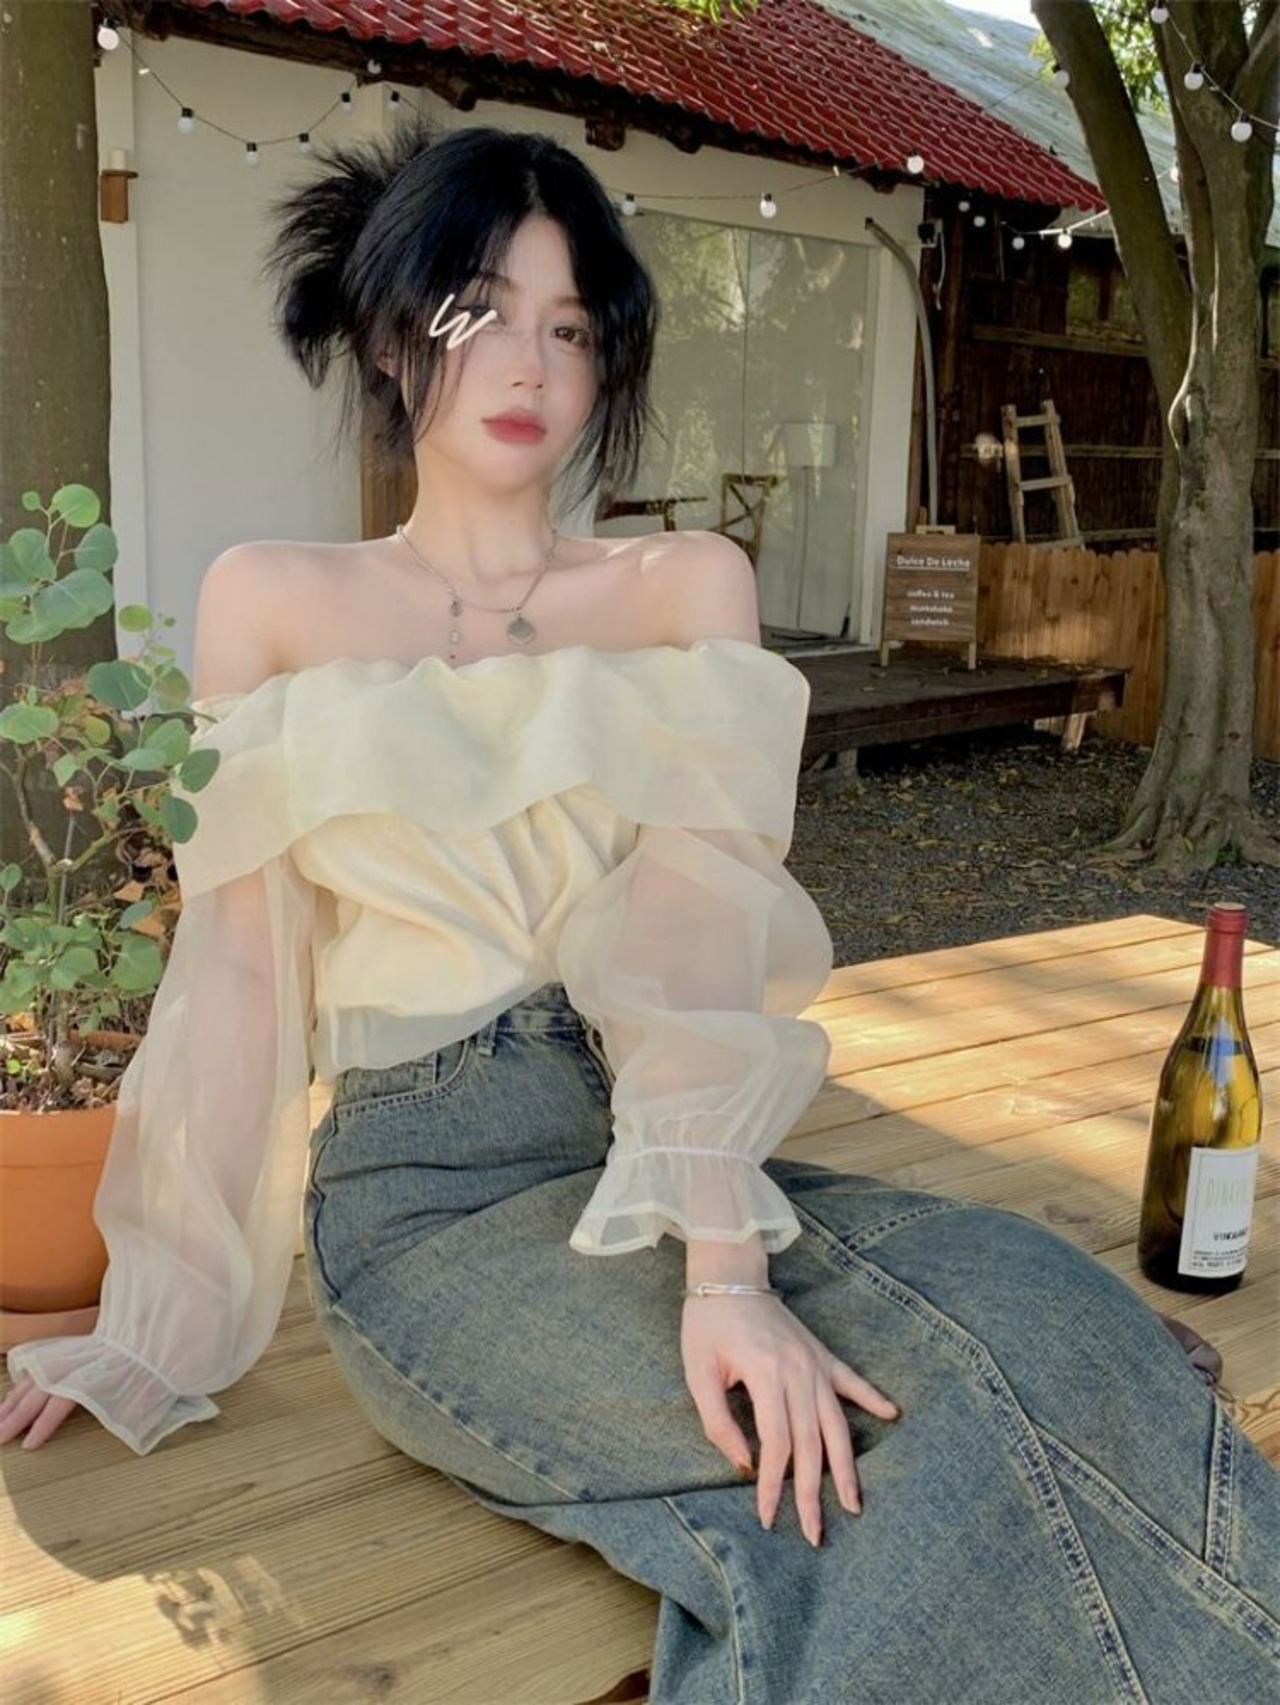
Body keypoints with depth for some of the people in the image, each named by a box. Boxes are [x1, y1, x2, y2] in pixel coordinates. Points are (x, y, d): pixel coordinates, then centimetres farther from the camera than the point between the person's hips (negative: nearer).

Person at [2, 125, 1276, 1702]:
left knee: (1041, 1313, -25)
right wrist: (157, 1322, 1)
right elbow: (239, 963, 4)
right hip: (419, 1190, -2)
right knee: (942, 1422, -25)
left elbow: (696, 916, -9)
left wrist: (723, 1260, -23)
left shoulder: (688, 587, 7)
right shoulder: (274, 601, 6)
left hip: (660, 1150, 3)